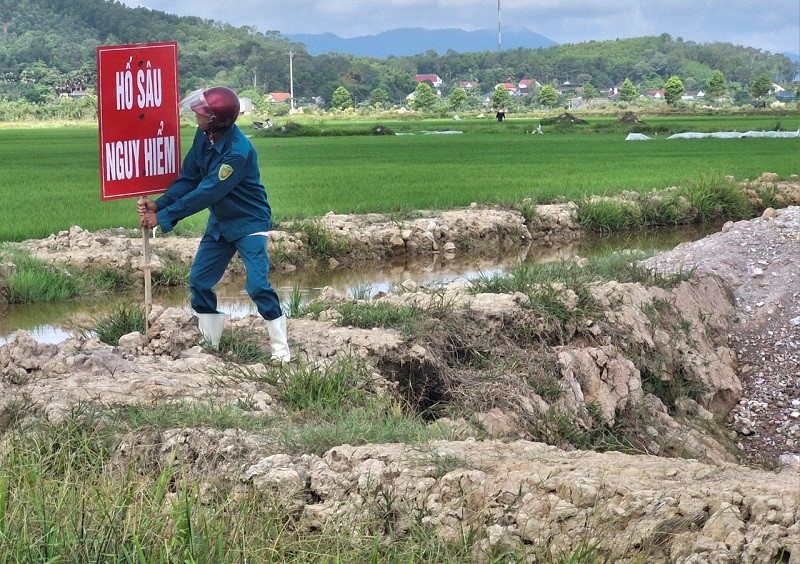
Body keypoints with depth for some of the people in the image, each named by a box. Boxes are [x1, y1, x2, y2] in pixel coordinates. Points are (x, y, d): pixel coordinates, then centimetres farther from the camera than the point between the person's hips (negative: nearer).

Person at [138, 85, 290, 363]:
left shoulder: (238, 152, -32)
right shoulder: (203, 136, -8)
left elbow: (206, 193, -31)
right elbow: (187, 179, -4)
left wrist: (164, 217, -28)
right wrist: (158, 205, -19)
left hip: (249, 222, -8)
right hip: (220, 222, 8)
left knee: (258, 285, -16)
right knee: (199, 281, 7)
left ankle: (281, 349, -6)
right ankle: (208, 344, 19)